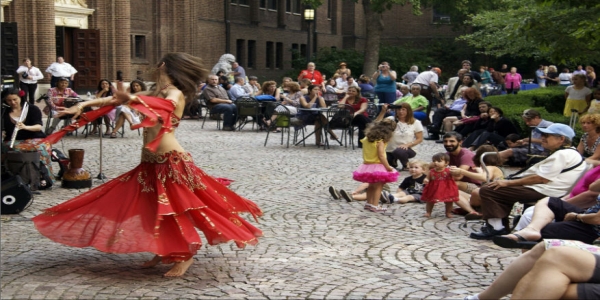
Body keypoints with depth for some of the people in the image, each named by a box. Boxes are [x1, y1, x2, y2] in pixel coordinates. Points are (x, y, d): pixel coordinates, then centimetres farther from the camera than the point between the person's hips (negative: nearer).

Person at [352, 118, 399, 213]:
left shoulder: (366, 138, 4)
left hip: (366, 165, 8)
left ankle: (369, 203, 31)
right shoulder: (380, 141, -18)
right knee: (378, 186, 1)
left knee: (371, 186, 21)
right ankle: (375, 205, -1)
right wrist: (388, 167, -18)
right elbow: (381, 156, -22)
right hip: (377, 166, -7)